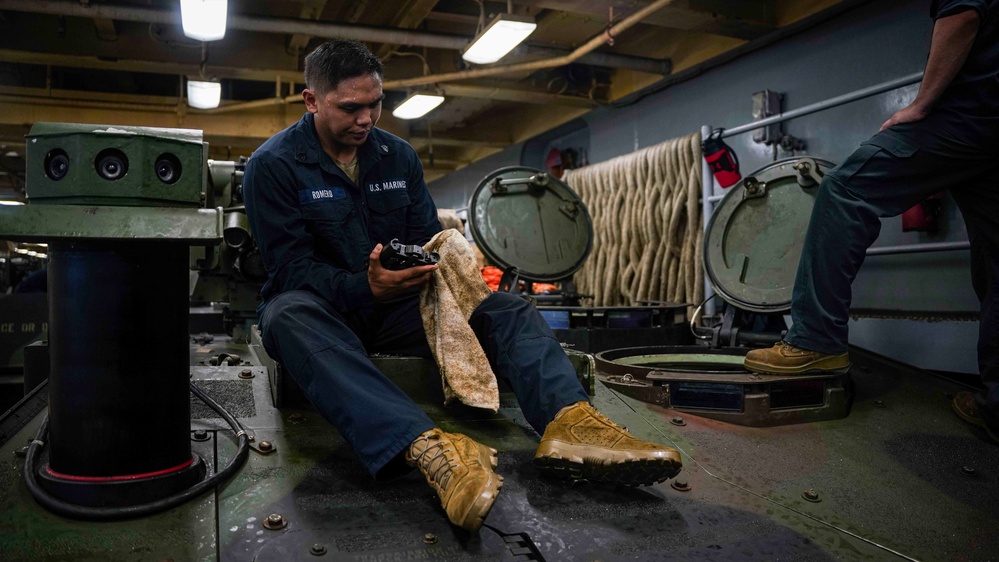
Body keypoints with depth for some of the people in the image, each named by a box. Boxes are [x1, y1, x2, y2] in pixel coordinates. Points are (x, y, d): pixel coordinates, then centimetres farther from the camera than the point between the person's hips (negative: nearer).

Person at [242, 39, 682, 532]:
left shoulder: (399, 156, 7)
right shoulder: (272, 165, -8)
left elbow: (427, 238, 6)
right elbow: (291, 269, -15)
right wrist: (364, 288, -33)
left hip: (391, 305, 5)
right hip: (319, 307, -4)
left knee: (504, 308, -16)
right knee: (289, 315, -40)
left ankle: (570, 422, -44)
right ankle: (425, 447, -62)